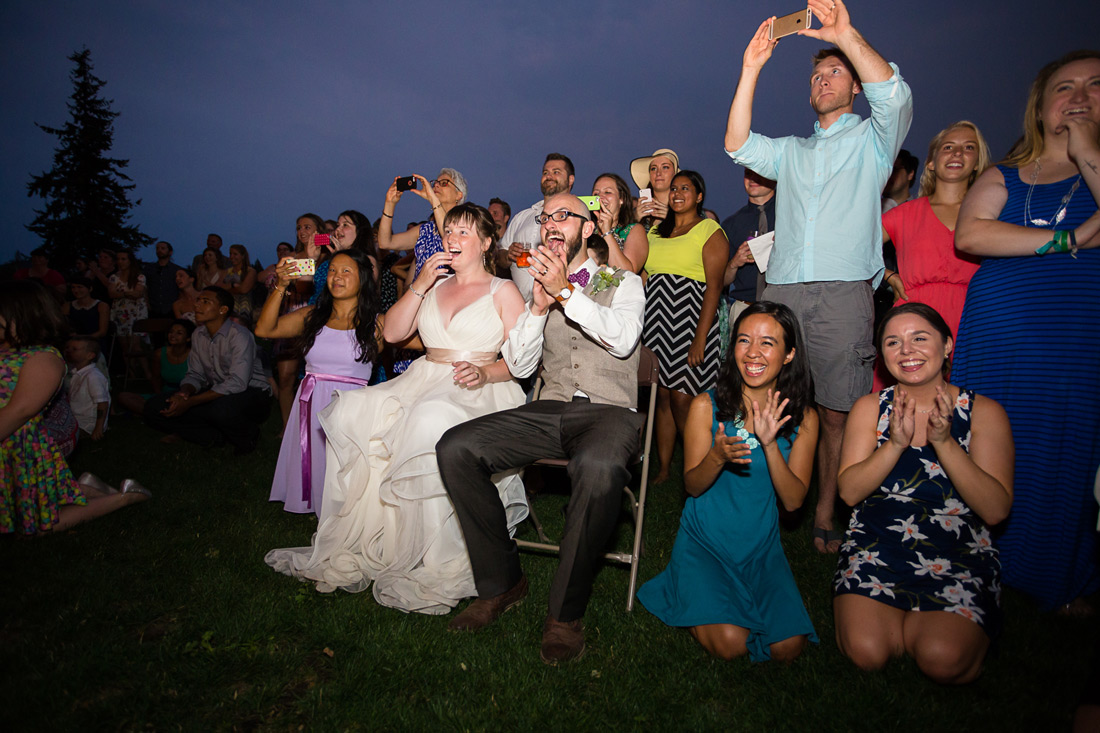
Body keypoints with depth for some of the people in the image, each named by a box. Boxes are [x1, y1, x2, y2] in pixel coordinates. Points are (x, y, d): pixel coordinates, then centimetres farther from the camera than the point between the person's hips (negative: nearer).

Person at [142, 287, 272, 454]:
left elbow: (237, 383, -26)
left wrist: (189, 402, -26)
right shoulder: (198, 335, 6)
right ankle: (218, 436, -9)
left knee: (221, 408, -41)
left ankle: (247, 436, -6)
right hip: (217, 394, 7)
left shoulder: (239, 335, -18)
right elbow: (195, 375, 10)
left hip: (251, 393, -7)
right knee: (154, 406, -7)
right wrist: (183, 393, -16)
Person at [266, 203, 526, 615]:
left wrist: (484, 372, -20)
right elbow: (393, 332, 10)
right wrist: (420, 285, 0)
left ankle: (440, 572, -29)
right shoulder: (433, 286, 24)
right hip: (422, 381, 5)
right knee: (350, 413, -22)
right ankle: (348, 552, -16)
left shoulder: (503, 292, 10)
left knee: (430, 422, -39)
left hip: (478, 391, -5)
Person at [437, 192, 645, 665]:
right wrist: (539, 305, -4)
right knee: (455, 448, -20)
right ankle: (502, 582, -6)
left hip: (609, 410, -4)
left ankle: (566, 612, -20)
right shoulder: (541, 287, 21)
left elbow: (623, 339, -10)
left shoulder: (623, 283, 12)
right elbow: (518, 366, 10)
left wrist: (566, 292, -14)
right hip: (548, 410, 4)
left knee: (598, 467, -40)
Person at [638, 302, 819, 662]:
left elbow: (794, 500, -9)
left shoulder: (803, 418, -4)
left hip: (762, 545, 3)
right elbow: (692, 486, -7)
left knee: (787, 647, -11)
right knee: (730, 643, -18)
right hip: (704, 539, -2)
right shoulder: (706, 406, -11)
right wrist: (717, 456, -30)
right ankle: (698, 602, 15)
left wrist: (770, 445, -25)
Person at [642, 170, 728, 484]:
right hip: (656, 321, 6)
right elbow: (640, 273, 24)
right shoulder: (656, 230, 19)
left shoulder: (710, 231, -1)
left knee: (682, 400, -8)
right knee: (661, 397, 7)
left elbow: (714, 288, -10)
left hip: (689, 319, -5)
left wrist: (700, 339, -16)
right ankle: (663, 468, 16)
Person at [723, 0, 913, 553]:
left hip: (843, 292, -3)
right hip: (781, 291, 3)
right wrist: (751, 69, 1)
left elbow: (894, 96, -6)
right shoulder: (791, 151, 25)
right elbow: (738, 145, 8)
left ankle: (825, 516, 6)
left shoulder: (872, 139, 16)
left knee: (836, 411, -4)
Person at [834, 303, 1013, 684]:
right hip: (875, 550, 1)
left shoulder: (984, 411, -1)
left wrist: (945, 442, -22)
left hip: (959, 557, 0)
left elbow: (996, 509, -10)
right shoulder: (870, 407, 3)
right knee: (866, 651, -20)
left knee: (943, 659, -23)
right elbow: (850, 491, -7)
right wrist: (896, 444, -21)